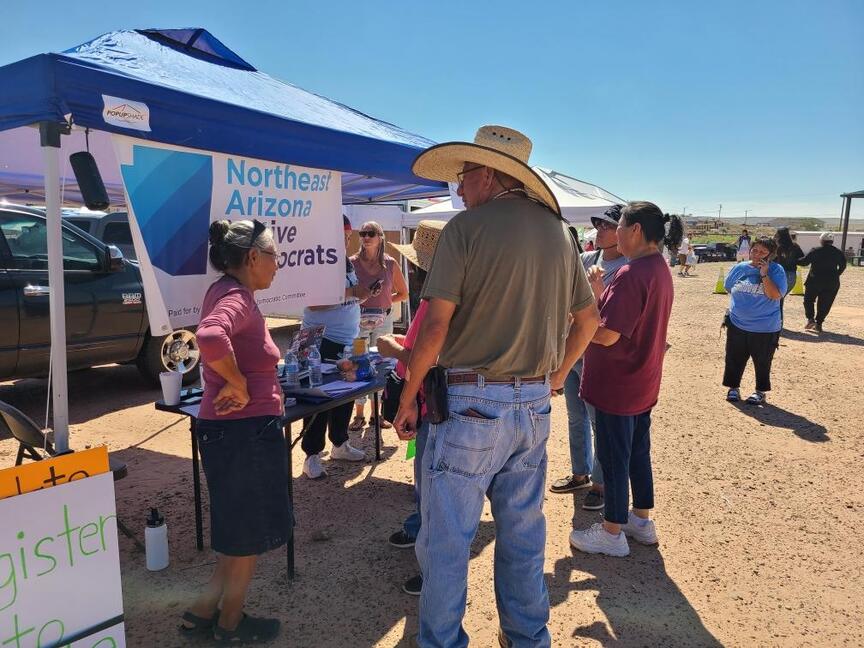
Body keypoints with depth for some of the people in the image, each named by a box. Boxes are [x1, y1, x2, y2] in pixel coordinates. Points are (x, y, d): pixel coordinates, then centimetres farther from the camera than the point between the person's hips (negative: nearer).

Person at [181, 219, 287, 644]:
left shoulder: (227, 291, 9)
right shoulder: (236, 298, -20)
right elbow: (210, 337, -42)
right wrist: (238, 384, -27)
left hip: (230, 430, 9)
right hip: (246, 432, -9)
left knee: (241, 530, 23)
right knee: (249, 532, 11)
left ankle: (204, 612, 34)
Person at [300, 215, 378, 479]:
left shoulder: (348, 263, 13)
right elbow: (313, 302, -24)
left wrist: (365, 294, 0)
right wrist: (352, 292, -24)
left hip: (348, 341, 8)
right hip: (322, 341, -8)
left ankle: (340, 444, 30)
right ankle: (312, 456, 6)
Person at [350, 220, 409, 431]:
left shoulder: (390, 264, 1)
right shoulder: (352, 262, -3)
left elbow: (403, 293, 11)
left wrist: (383, 302, 3)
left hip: (383, 320, 2)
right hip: (358, 320, -2)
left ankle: (376, 413, 21)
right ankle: (359, 414, 13)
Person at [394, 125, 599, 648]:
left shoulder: (467, 227, -11)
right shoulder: (557, 230, 8)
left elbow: (436, 324, -16)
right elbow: (588, 318, 14)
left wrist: (408, 396, -6)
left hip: (470, 404, -6)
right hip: (535, 406, 7)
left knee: (446, 537, 9)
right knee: (524, 532, 20)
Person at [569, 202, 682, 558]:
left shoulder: (632, 274, -25)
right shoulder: (659, 268, 7)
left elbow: (607, 334, -27)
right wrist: (595, 299, 6)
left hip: (618, 385, -9)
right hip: (642, 382, 10)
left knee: (614, 457, 4)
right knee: (638, 451, 20)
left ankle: (612, 532, 19)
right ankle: (641, 520, 35)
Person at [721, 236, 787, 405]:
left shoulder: (776, 270, -10)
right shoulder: (739, 268, 0)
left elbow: (776, 295, -22)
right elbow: (729, 289, 15)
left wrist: (764, 274, -25)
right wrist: (739, 305, 10)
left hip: (766, 329, -3)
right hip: (737, 325, 3)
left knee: (762, 362, 11)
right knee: (734, 359, 11)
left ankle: (760, 391, 28)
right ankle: (734, 387, 29)